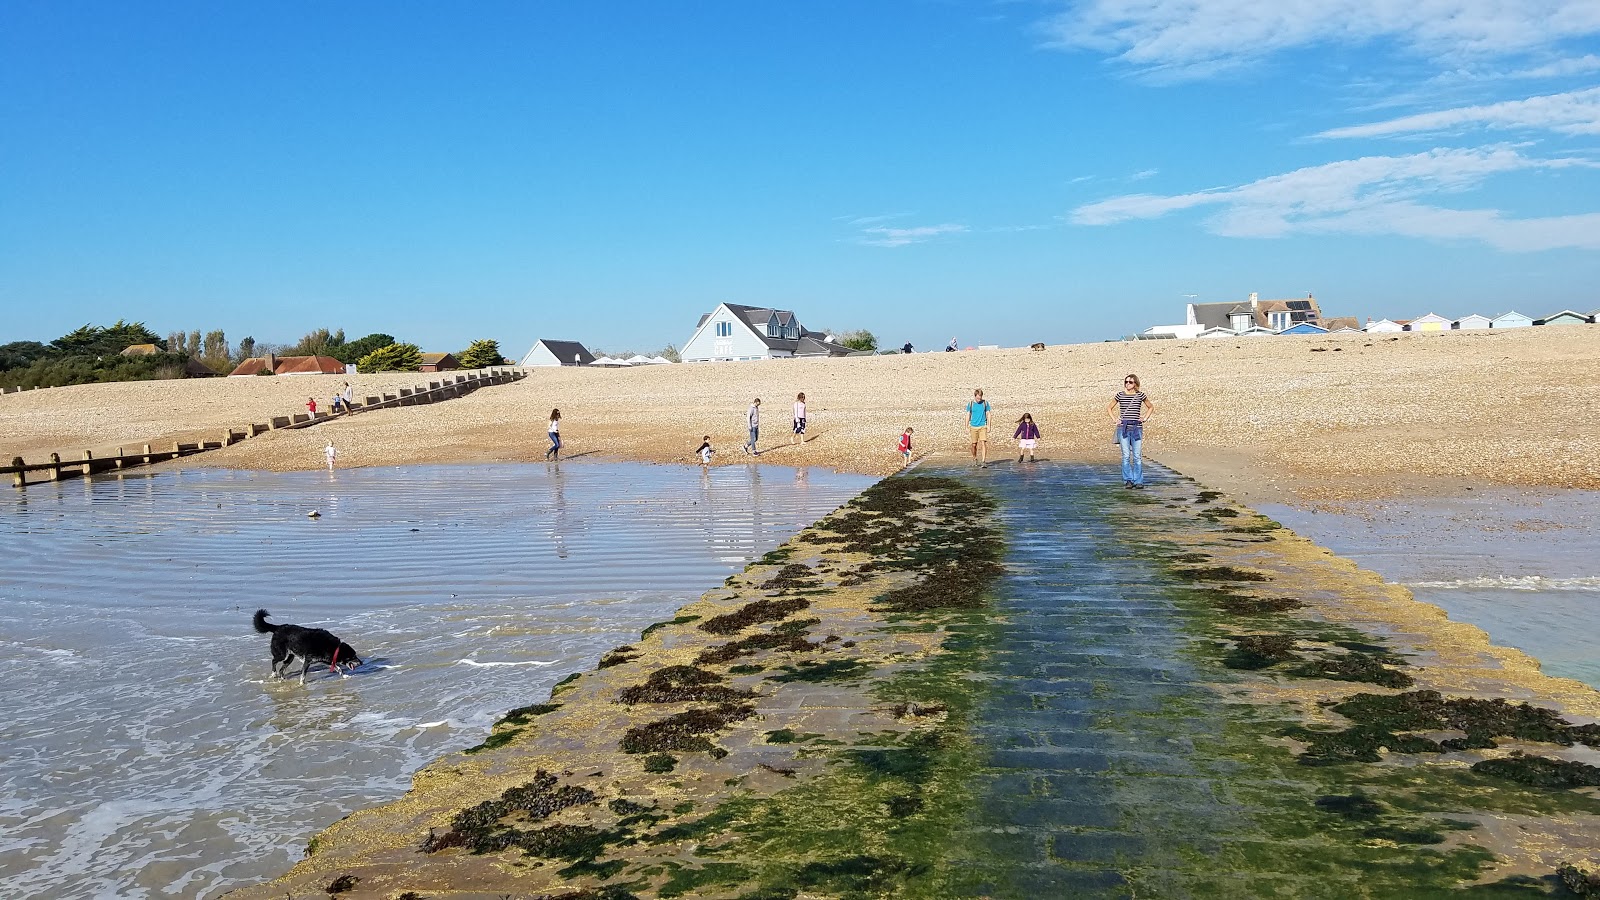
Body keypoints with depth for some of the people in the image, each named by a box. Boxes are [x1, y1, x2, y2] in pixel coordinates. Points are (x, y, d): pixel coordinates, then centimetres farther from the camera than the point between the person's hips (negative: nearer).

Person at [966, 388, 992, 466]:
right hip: (973, 426, 1)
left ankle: (983, 461, -15)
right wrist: (967, 426, 3)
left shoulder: (985, 403, 1)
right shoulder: (970, 404, 2)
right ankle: (974, 458, 29)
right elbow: (968, 415, 7)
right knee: (974, 444, 6)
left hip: (983, 426, -1)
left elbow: (988, 414, 6)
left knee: (983, 443, -14)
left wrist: (989, 426, 0)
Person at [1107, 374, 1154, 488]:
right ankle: (1128, 480, 5)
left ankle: (1138, 482, 2)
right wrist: (1114, 419, 3)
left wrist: (1145, 418, 7)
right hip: (1123, 428, 0)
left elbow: (1150, 407, 20)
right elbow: (1109, 408, 15)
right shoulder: (1120, 395, 4)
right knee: (1126, 456, -2)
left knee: (1136, 456, -2)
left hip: (1137, 428, 0)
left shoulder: (1140, 395, 5)